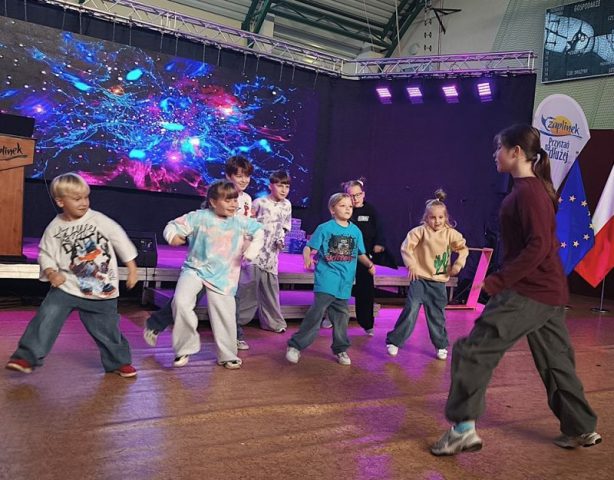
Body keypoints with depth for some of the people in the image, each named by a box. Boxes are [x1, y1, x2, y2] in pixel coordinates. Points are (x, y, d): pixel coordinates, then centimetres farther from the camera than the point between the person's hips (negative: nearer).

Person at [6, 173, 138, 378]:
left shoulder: (100, 220, -9)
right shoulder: (54, 228, -4)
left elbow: (121, 240, -2)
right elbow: (46, 254, 4)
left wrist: (132, 269, 0)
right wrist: (51, 272, -16)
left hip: (102, 290, -1)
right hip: (67, 286, 1)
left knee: (107, 328, 8)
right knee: (46, 318, -12)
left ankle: (119, 362, 28)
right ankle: (27, 357, 2)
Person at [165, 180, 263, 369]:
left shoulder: (240, 222, -1)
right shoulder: (199, 217, -9)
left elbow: (259, 231, 15)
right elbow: (173, 226, -7)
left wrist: (252, 250, 3)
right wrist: (173, 236, -29)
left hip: (222, 277, 2)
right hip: (195, 269, -2)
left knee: (224, 317, 4)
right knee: (181, 302, -24)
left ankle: (227, 356, 27)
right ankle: (185, 348, -3)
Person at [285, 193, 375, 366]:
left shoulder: (356, 231, 9)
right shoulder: (325, 228, -4)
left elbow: (361, 254, 18)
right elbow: (308, 247, -4)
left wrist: (370, 264, 0)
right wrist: (307, 259, -25)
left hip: (344, 283, 5)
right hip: (326, 280, -5)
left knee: (341, 316, 14)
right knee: (316, 312, -13)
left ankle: (340, 349, 30)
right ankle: (295, 345, -3)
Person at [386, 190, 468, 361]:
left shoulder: (451, 233, 0)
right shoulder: (421, 231, -8)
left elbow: (463, 248, 9)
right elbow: (406, 246, -8)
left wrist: (458, 264, -2)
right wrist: (411, 265, -12)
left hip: (439, 282, 3)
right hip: (419, 279, -3)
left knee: (437, 316, 11)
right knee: (411, 311, -11)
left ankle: (441, 346, 28)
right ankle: (394, 342, -1)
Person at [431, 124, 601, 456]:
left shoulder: (528, 191, -15)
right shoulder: (535, 188, 14)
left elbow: (538, 247, -23)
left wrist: (497, 281, -21)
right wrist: (503, 279, 17)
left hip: (528, 291, -10)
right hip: (548, 291, 10)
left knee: (473, 351, -7)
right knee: (555, 362, 20)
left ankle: (463, 428, -4)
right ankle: (581, 429, 32)